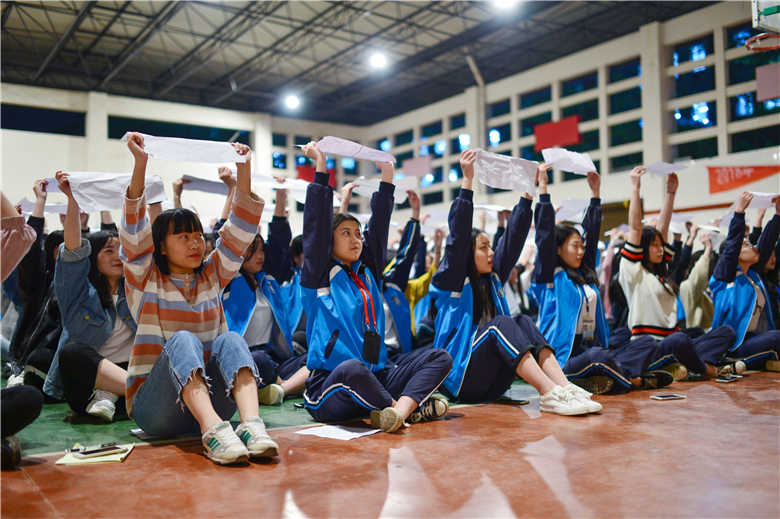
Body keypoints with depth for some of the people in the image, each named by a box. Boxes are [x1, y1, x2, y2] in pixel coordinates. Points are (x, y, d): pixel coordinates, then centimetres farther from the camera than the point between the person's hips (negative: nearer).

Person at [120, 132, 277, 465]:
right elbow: (134, 229, -10)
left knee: (230, 340, -24)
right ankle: (214, 432, -50)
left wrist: (244, 167, -4)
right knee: (183, 339, -30)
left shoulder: (212, 276, 14)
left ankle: (252, 425, -46)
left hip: (210, 396, 3)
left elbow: (241, 228, 5)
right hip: (155, 408, -3)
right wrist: (140, 163, -21)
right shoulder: (145, 280, 5)